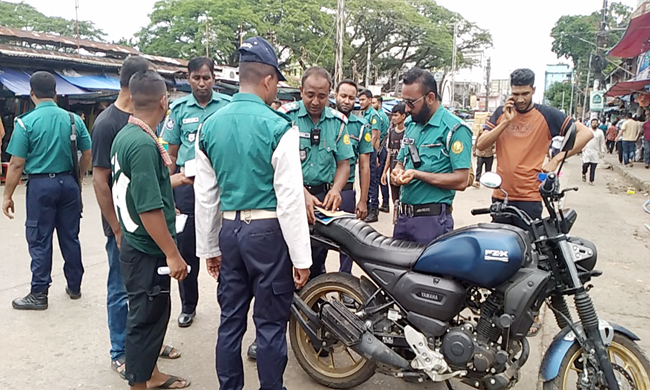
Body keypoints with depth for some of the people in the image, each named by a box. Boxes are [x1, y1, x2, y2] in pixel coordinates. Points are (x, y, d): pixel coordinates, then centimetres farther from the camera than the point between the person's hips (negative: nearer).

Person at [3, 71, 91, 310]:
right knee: (70, 237, 13)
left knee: (39, 241, 5)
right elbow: (88, 154, 5)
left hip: (41, 185, -3)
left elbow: (17, 164, -10)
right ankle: (74, 287, 24)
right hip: (68, 183, 4)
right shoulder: (73, 119, 0)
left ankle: (39, 295, 13)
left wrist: (8, 195, -2)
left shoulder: (26, 123, -9)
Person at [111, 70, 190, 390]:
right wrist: (173, 254, -22)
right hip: (148, 250, -10)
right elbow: (149, 208, -26)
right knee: (146, 317, 5)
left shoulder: (125, 135, 7)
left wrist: (173, 181, 33)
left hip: (136, 244, 10)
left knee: (152, 313, 21)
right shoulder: (143, 144, -24)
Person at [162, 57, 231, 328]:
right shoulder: (179, 109, 6)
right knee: (186, 247, 8)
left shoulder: (228, 105, 2)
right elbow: (171, 155, 8)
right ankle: (188, 305, 26)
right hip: (187, 185, 2)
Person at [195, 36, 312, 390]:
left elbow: (205, 196, 8)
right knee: (271, 324, 7)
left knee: (230, 320, 16)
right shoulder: (278, 127, -13)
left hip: (229, 229, 6)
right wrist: (301, 258, -8)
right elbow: (289, 198, -14)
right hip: (268, 231, -5)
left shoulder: (210, 126, 4)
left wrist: (209, 248, 17)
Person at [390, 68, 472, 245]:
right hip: (403, 216, 7)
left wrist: (417, 174, -20)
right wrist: (397, 173, -3)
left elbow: (461, 180, -16)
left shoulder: (455, 129, -10)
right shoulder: (411, 125, 13)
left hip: (432, 219, -7)